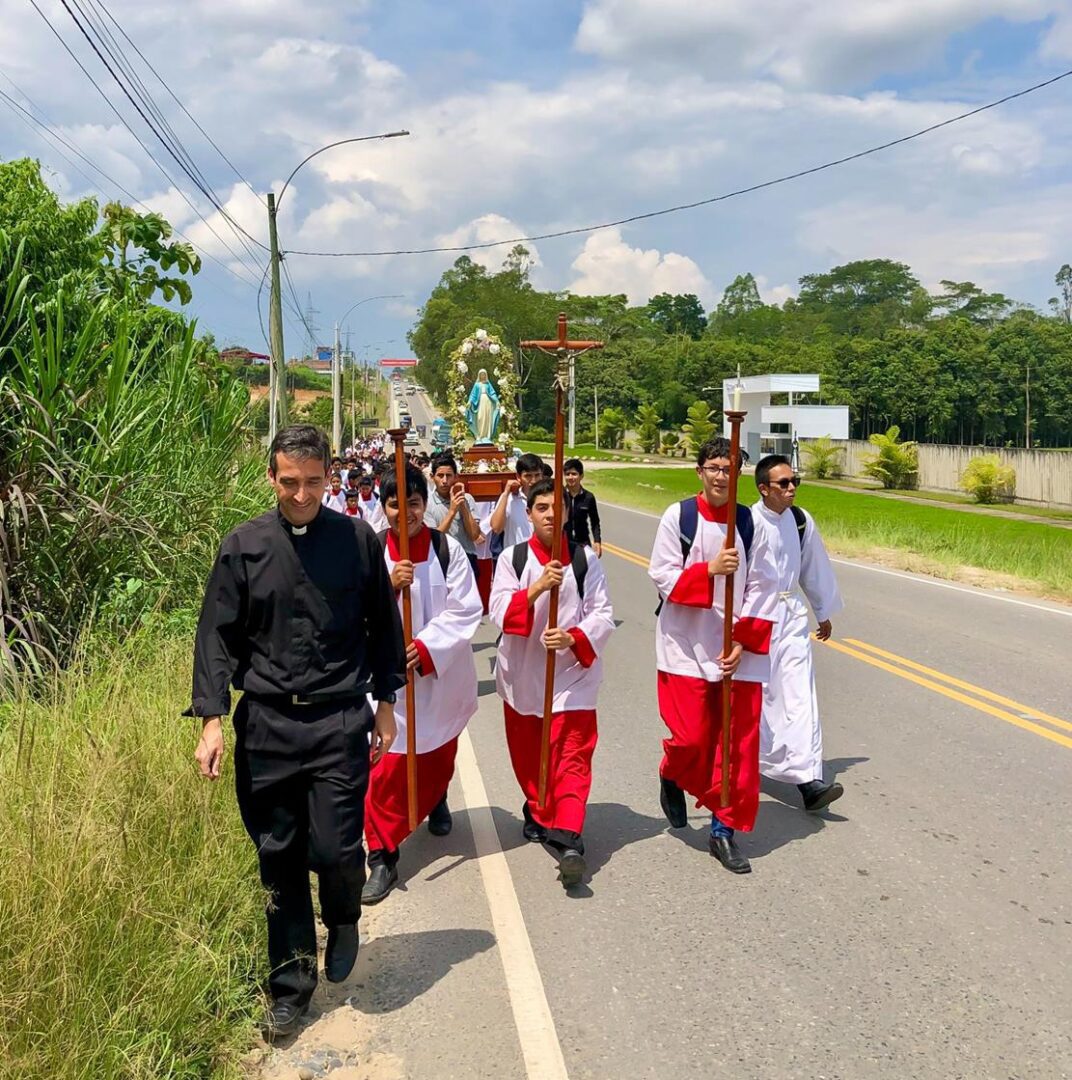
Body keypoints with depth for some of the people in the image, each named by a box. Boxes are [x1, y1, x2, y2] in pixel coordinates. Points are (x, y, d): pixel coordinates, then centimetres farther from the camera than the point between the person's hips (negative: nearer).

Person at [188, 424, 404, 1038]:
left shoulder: (358, 540, 0)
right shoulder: (244, 547, 1)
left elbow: (383, 625, 9)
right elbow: (218, 635, 3)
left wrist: (385, 701, 9)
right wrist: (213, 719, -5)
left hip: (341, 722, -1)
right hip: (266, 723, 2)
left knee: (335, 850, -7)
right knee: (279, 858, 9)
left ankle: (344, 921, 30)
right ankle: (292, 986, 27)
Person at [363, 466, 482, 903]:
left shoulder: (448, 549, -8)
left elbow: (466, 610, -12)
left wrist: (426, 648, -23)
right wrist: (389, 586, -26)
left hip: (441, 675, 1)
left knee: (439, 755, 21)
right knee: (387, 765, -6)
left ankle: (436, 802, 54)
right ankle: (383, 857, 8)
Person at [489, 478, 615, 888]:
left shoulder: (585, 559, -1)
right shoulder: (512, 558, -1)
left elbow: (603, 614, -5)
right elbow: (500, 611, -13)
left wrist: (573, 638, -23)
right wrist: (538, 587, -28)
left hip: (571, 674, -1)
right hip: (522, 674, 2)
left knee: (572, 759, -7)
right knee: (528, 757, 16)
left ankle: (567, 839, -9)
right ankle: (539, 814, 39)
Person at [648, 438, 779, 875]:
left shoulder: (750, 523, 1)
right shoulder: (678, 516, -3)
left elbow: (763, 589, 1)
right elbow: (662, 576, -5)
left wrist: (744, 643, -8)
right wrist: (709, 570, -20)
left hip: (739, 648, 2)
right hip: (686, 643, -2)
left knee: (739, 743, 4)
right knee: (691, 736, -4)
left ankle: (724, 830, 18)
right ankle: (671, 777, 31)